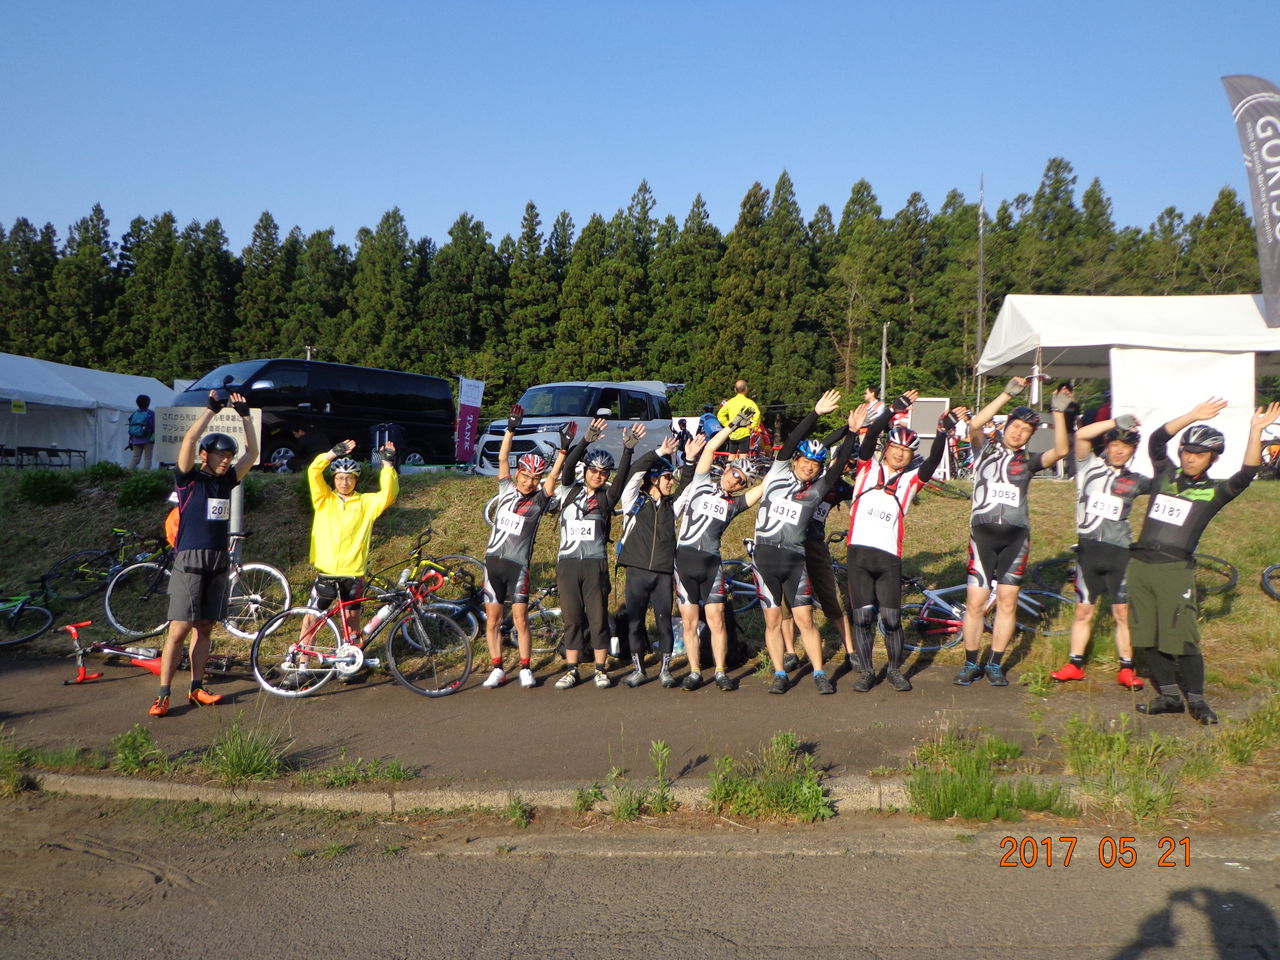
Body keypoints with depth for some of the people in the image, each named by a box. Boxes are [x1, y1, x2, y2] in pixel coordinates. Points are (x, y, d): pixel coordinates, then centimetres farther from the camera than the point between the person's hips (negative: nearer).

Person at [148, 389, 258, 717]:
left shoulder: (226, 481, 11)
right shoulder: (189, 479, -3)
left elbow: (252, 453, 12)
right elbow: (189, 440, -17)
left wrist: (244, 415, 7)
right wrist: (211, 408, -14)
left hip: (219, 564, 6)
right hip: (189, 562, -5)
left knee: (204, 628, 10)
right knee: (179, 630, -8)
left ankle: (197, 689, 17)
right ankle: (163, 695, -4)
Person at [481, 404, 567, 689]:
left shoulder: (538, 500, 1)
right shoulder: (506, 490, 8)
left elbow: (554, 475, -11)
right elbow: (502, 459, 4)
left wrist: (564, 447, -19)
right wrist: (511, 428, -2)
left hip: (518, 565, -3)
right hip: (493, 561, 3)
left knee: (520, 619, -3)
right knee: (492, 620, 5)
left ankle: (525, 669, 10)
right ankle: (497, 669, 15)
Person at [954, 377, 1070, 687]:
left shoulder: (1028, 461, 12)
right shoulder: (986, 449, 8)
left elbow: (1060, 450, -5)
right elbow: (974, 425, -11)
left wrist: (1058, 412, -8)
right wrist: (1008, 394, -12)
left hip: (1015, 536, 2)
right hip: (983, 533, -2)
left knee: (1007, 602, 3)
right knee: (975, 602, -3)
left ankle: (995, 665, 15)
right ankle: (971, 664, 11)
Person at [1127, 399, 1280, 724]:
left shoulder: (1214, 491, 5)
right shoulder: (1165, 475, 12)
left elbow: (1246, 474, -11)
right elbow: (1156, 440, 1)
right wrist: (1193, 416, -4)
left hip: (1176, 569, -3)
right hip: (1140, 564, 4)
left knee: (1180, 637, -6)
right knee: (1144, 638, 6)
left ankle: (1196, 699, 9)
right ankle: (1170, 696, 18)